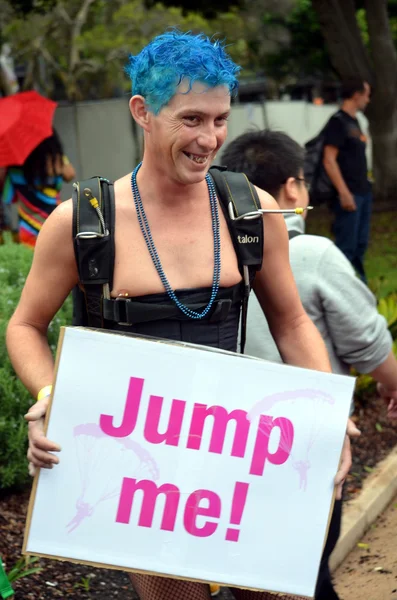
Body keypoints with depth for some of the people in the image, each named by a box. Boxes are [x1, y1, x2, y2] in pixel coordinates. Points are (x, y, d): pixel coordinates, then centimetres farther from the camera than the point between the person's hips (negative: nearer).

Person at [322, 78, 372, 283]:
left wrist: (365, 185, 17)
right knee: (347, 246, -8)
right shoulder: (337, 122, -12)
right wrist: (343, 193, -22)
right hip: (349, 194, -9)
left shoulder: (353, 122, 15)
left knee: (360, 243, 12)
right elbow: (329, 160, -18)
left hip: (363, 192, 9)